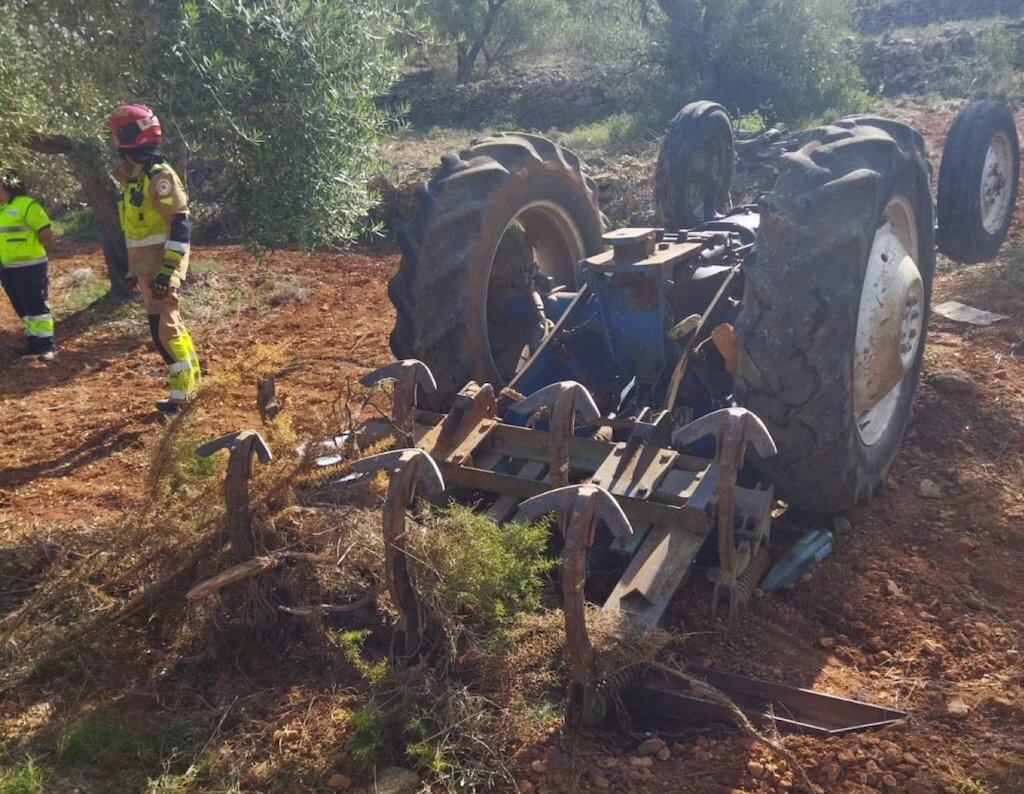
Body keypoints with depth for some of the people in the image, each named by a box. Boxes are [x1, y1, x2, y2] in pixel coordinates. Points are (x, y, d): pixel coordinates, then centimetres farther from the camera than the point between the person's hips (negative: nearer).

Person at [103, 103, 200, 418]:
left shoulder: (159, 175, -15)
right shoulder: (133, 176, 15)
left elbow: (181, 226, -22)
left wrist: (167, 270, -26)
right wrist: (133, 269, 23)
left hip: (162, 267, -9)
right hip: (147, 267, 9)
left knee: (163, 329, -8)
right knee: (169, 323, 14)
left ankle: (182, 392, 0)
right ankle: (191, 378, 24)